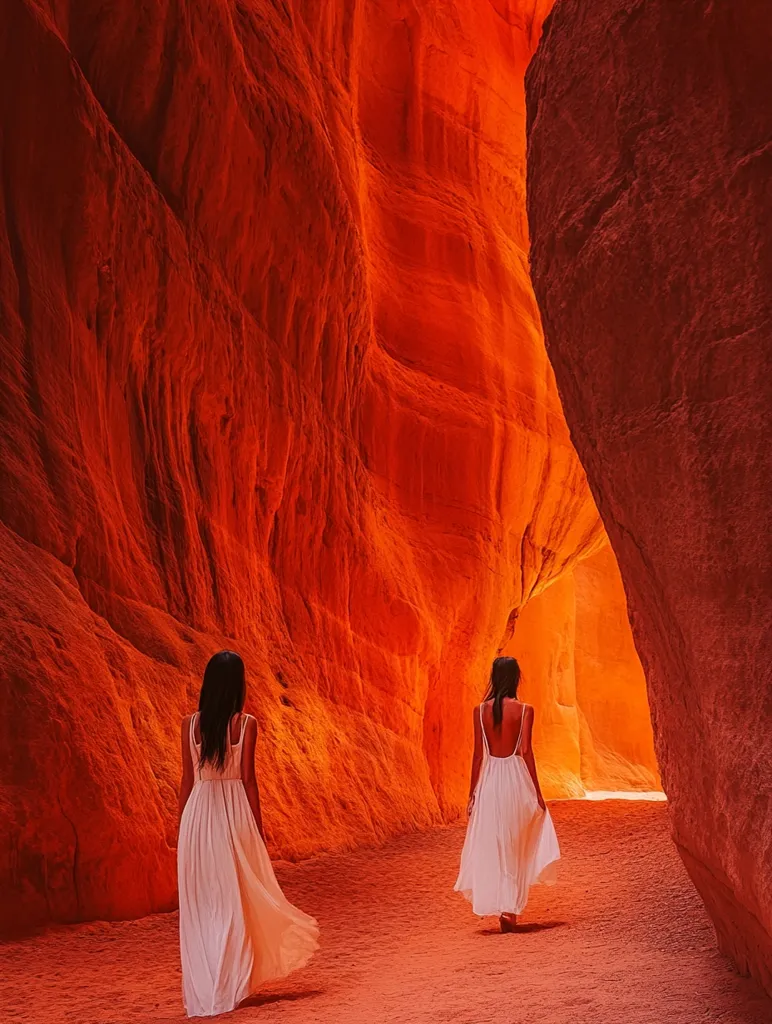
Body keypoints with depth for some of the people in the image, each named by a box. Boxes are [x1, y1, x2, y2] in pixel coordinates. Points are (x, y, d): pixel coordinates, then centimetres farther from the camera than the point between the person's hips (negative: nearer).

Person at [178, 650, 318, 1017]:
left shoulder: (190, 724, 1)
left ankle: (201, 989, 14)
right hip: (234, 811, -2)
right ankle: (229, 987, 15)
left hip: (198, 812, 3)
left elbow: (187, 779, 3)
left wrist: (183, 827, 11)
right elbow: (248, 780, -7)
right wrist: (258, 829, 0)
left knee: (199, 902, 10)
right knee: (234, 900, 10)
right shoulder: (246, 724, -8)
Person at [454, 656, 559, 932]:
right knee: (515, 848, 10)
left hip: (489, 780, 2)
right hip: (516, 777, -1)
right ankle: (510, 909, 6)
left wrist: (472, 792, 9)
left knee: (489, 846, 10)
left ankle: (491, 903, 10)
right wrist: (537, 791, -2)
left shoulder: (480, 710, 0)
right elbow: (526, 752, -9)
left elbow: (478, 754, 1)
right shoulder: (524, 710, -6)